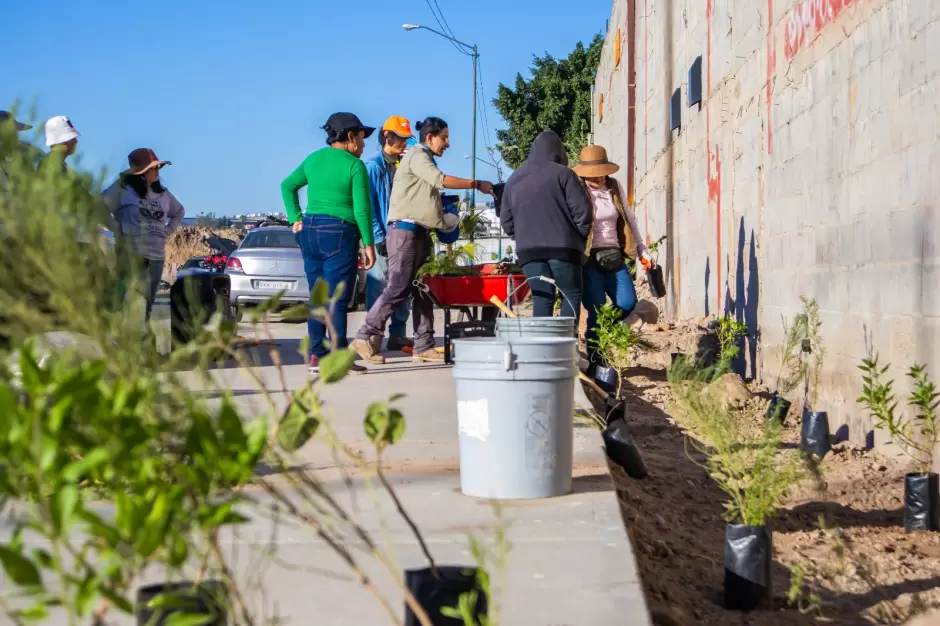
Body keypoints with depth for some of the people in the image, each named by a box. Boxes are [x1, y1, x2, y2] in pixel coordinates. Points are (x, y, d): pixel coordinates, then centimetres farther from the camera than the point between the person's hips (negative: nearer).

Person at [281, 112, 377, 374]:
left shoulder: (313, 159, 12)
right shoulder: (354, 165, -7)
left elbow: (287, 186, 17)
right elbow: (362, 208, -11)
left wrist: (295, 219, 12)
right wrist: (368, 244, -8)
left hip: (309, 230, 6)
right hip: (340, 233, -6)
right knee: (338, 300, -4)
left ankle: (316, 355, 11)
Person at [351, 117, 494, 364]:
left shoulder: (425, 159, 22)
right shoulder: (417, 156, -7)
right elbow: (441, 180, -20)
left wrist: (446, 215, 13)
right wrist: (477, 184, -17)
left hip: (420, 233, 10)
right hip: (405, 231, -10)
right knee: (398, 288, -13)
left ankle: (423, 346, 7)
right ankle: (365, 337, -9)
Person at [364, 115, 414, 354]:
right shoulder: (374, 167, -6)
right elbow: (368, 206, -10)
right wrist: (379, 238, -14)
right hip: (384, 239, -7)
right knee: (378, 288, -5)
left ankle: (398, 334, 16)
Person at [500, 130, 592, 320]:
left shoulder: (514, 180, 15)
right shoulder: (563, 174, -2)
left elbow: (506, 220, 16)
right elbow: (582, 211, -6)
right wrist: (580, 236, 8)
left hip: (528, 249, 4)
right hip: (562, 246, -4)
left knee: (541, 299, 5)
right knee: (572, 295, 2)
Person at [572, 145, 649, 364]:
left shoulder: (615, 187, 9)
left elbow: (629, 219, 17)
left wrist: (641, 250, 16)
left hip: (614, 257, 5)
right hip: (588, 259, -5)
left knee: (627, 302, -7)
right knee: (598, 311, -7)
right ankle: (595, 360, 6)